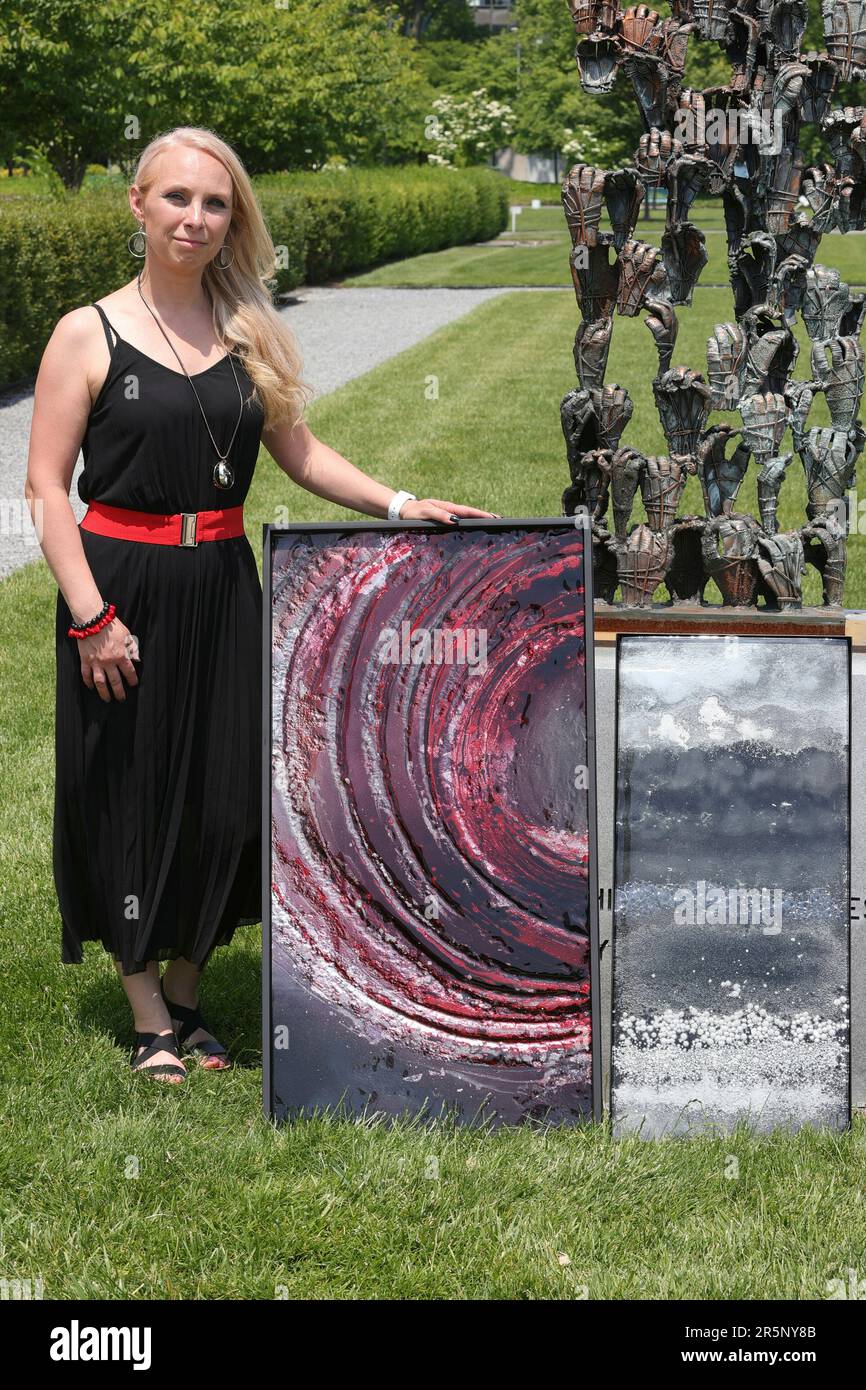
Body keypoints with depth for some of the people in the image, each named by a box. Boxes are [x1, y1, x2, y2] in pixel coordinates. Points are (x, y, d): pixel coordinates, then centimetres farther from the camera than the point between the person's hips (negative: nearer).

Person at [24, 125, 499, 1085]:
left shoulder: (251, 333, 8)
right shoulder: (88, 335, -5)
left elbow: (299, 454, 13)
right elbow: (46, 486, -7)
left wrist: (401, 505, 0)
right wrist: (90, 615, -14)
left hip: (221, 587, 4)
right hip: (123, 585, -4)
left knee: (222, 797, 6)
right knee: (130, 798, 2)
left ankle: (186, 999, 23)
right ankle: (149, 1020, 14)